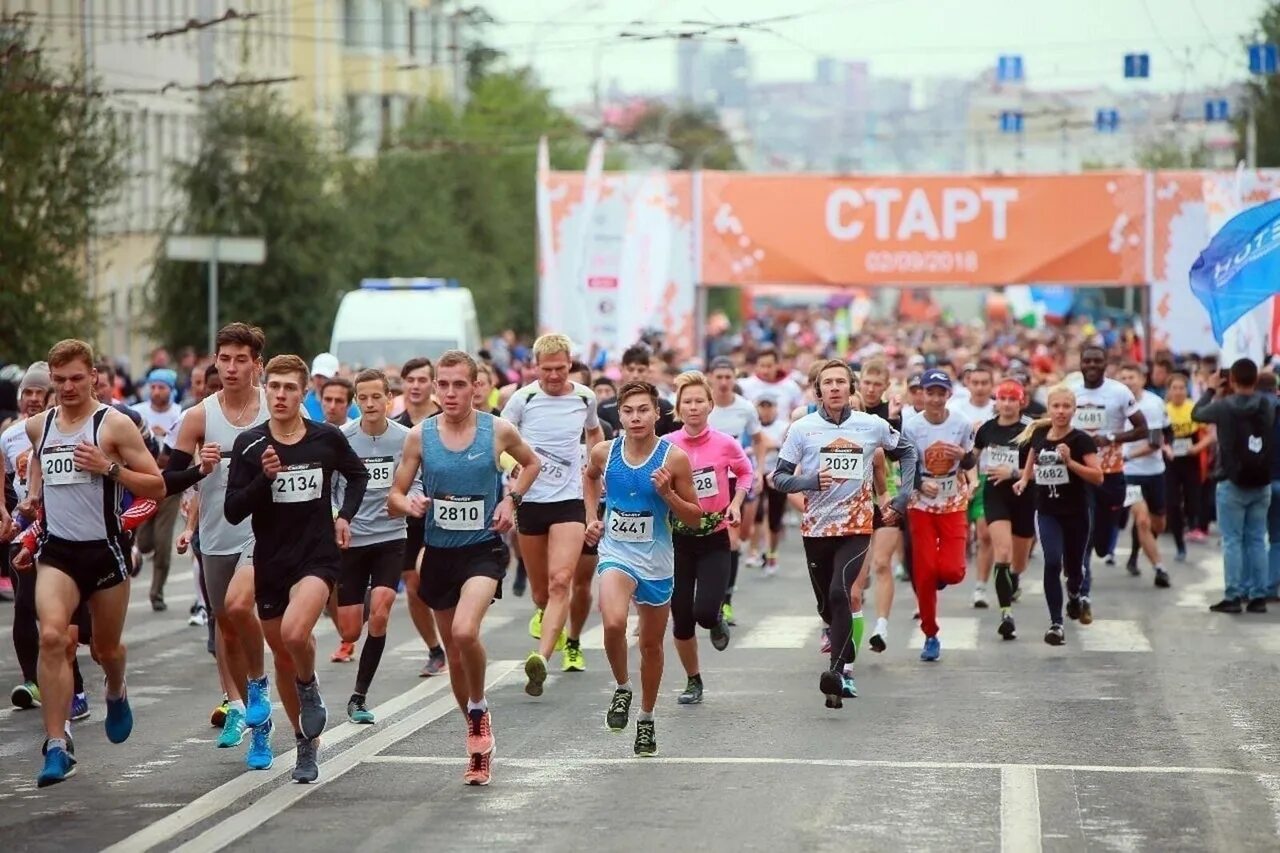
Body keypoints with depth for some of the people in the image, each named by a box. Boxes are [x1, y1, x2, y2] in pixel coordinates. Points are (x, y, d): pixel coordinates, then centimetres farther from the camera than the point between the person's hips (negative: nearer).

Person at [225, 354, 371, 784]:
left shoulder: (327, 438, -3)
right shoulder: (249, 444, -4)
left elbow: (357, 475, 18)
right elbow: (232, 512, -7)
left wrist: (345, 516, 5)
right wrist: (265, 477, -20)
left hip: (318, 555, -2)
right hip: (270, 561, 2)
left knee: (295, 632, -29)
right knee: (282, 656, 11)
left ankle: (310, 687, 4)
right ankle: (307, 745, 28)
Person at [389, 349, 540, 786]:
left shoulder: (498, 430, -5)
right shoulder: (420, 435, -2)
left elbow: (532, 463, 15)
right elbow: (394, 498, 3)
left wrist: (511, 499, -2)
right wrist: (409, 505, -20)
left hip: (484, 549, -3)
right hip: (439, 552, 3)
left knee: (465, 631, -28)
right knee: (454, 655, 11)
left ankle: (479, 706, 0)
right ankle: (479, 744, 29)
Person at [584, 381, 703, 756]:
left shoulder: (673, 458, -11)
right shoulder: (604, 452, -5)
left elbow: (695, 518, -4)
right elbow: (591, 475, 22)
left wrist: (667, 493, -20)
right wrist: (591, 517, 12)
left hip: (657, 561, 0)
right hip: (616, 554, 0)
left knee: (651, 643, 13)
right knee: (613, 623, -28)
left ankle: (646, 719, 33)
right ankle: (622, 688, 0)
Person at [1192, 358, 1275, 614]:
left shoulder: (1224, 406, -12)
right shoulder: (1268, 406, -1)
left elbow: (1196, 414, 5)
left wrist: (1211, 389, 18)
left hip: (1232, 483, -4)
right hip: (1261, 484, 4)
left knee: (1232, 541, 0)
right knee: (1257, 540, 8)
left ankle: (1234, 596, -2)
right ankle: (1258, 596, 8)